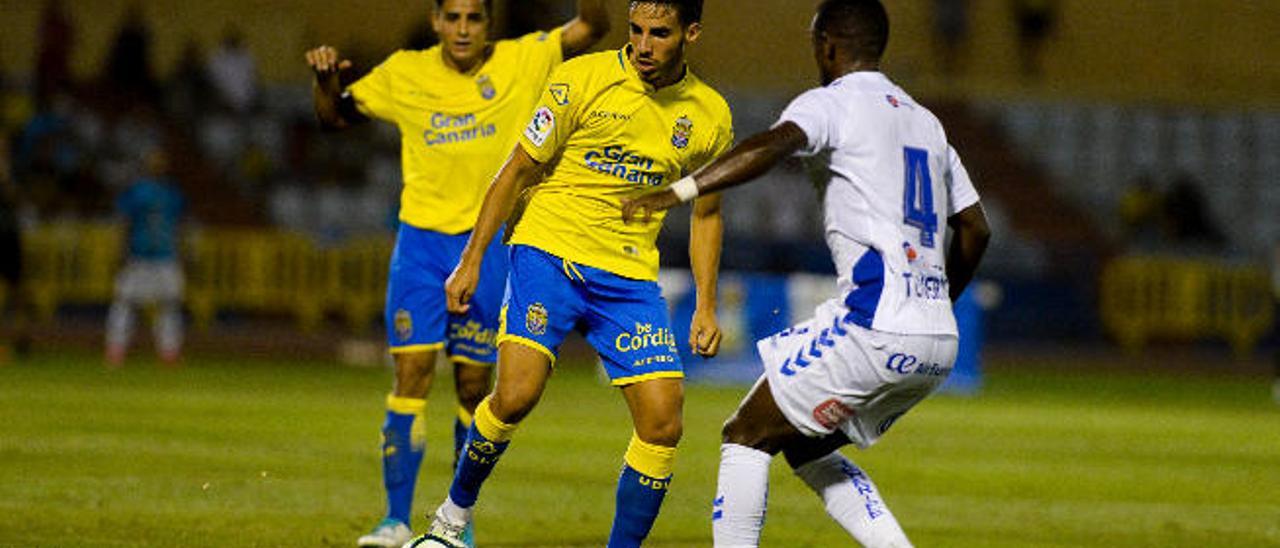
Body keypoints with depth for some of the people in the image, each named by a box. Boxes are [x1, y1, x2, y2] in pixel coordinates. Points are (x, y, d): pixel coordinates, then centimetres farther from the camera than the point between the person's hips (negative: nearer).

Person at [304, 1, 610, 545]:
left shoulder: (522, 62, -1)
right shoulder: (404, 74, 2)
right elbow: (335, 116, 12)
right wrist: (325, 78, -8)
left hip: (490, 242, 0)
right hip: (421, 240, 0)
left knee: (474, 386, 3)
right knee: (412, 373, -9)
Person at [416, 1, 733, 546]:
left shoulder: (710, 115, 3)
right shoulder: (582, 79, -7)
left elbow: (706, 213, 18)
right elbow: (517, 171, -1)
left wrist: (706, 306, 11)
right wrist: (471, 260, -3)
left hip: (629, 276, 3)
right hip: (548, 253, -3)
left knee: (663, 424, -9)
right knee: (516, 395, -21)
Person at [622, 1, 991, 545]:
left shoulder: (831, 103, -2)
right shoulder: (925, 122, 21)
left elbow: (773, 145, -24)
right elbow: (975, 230, 26)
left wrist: (677, 192, -32)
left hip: (874, 330, -8)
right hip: (939, 343, 8)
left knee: (746, 436, 4)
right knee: (806, 448, 22)